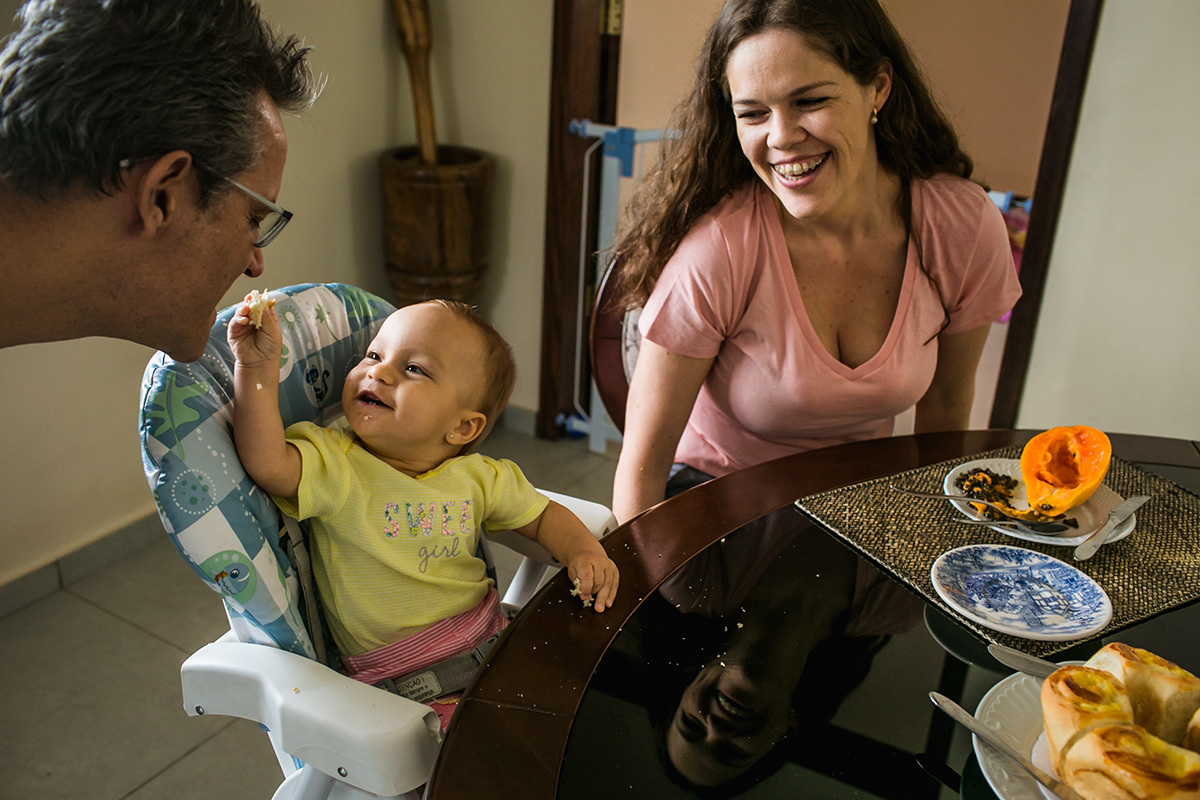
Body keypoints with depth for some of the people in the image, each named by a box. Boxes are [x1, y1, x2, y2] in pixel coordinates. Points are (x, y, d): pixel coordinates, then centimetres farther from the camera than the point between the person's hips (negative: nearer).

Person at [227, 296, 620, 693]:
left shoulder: (478, 477, 2)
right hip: (401, 682, -5)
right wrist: (257, 366, -32)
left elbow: (544, 516, 13)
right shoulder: (333, 463, -10)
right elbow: (267, 464, -29)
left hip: (491, 639, 5)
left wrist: (584, 552, -6)